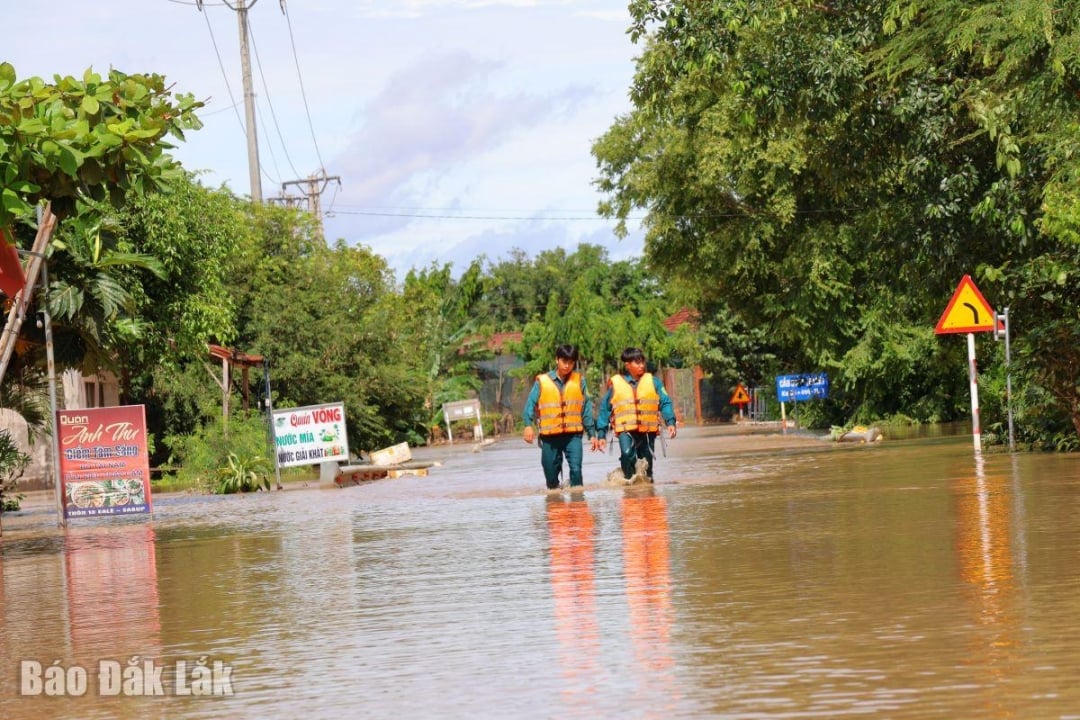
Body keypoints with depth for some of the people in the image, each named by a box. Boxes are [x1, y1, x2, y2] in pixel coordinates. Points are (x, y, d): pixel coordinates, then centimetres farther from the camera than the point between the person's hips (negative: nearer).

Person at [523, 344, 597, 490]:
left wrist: (592, 434, 8)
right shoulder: (542, 381, 2)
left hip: (573, 434, 0)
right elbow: (531, 404, -3)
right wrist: (528, 425, -20)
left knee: (576, 469, -15)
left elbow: (587, 408, 9)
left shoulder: (579, 381, 6)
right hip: (549, 435, 0)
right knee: (551, 473, 6)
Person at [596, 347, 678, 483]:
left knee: (647, 466, 8)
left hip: (648, 430, 2)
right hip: (626, 430, -2)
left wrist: (670, 422, -13)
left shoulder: (652, 381, 8)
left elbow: (665, 402, 3)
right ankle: (629, 480, -16)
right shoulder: (615, 383, 5)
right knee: (627, 454, -28)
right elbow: (605, 409, 10)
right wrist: (601, 434, 8)